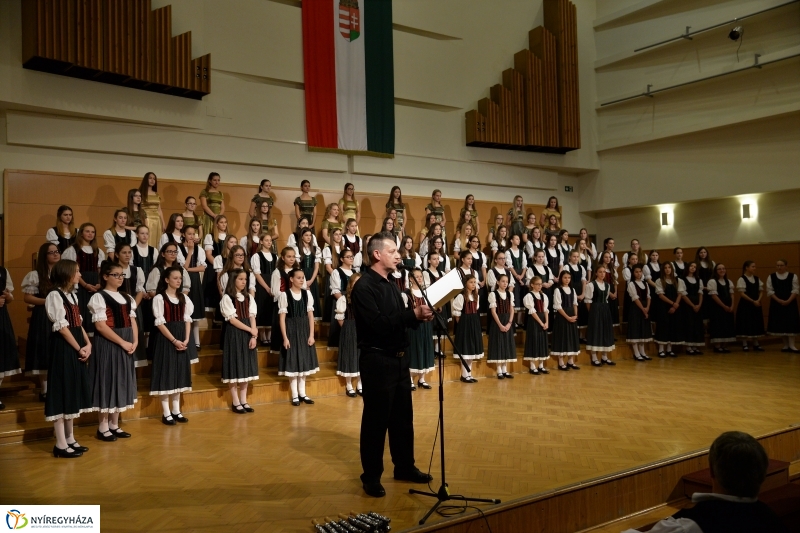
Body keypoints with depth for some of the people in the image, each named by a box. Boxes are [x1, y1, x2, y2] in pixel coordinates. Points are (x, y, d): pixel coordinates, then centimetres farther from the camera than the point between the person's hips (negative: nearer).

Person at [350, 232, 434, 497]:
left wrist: (418, 316, -5)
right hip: (377, 360, -8)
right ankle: (371, 476, 16)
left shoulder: (390, 285, 12)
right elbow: (377, 323, -26)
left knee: (403, 416, 17)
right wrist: (413, 314, -24)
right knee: (376, 419, 2)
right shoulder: (364, 286, -15)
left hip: (399, 358, 9)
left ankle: (405, 467, 31)